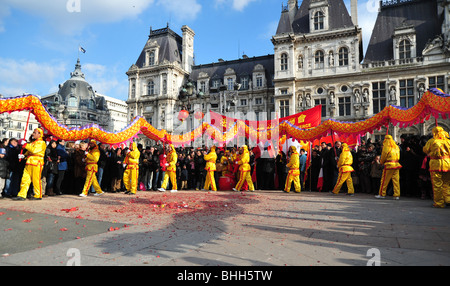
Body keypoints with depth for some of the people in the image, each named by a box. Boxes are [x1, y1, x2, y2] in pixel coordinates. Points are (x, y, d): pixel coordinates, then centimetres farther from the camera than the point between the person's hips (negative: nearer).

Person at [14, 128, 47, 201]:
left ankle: (38, 195, 4)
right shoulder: (33, 143, 24)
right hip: (29, 163, 8)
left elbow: (34, 150, -18)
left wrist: (26, 145, -10)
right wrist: (23, 155, 10)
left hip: (37, 163, -8)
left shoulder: (41, 143, -4)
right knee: (25, 179, 3)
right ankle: (22, 195, 4)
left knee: (36, 180, -5)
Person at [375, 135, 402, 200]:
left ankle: (382, 194, 5)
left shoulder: (386, 146, -5)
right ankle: (397, 195, 3)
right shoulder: (396, 146, 15)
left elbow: (384, 155, -4)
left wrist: (381, 162, 11)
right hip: (396, 164, 6)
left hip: (389, 165, -6)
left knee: (384, 180, 1)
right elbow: (398, 156, 18)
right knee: (396, 180, 4)